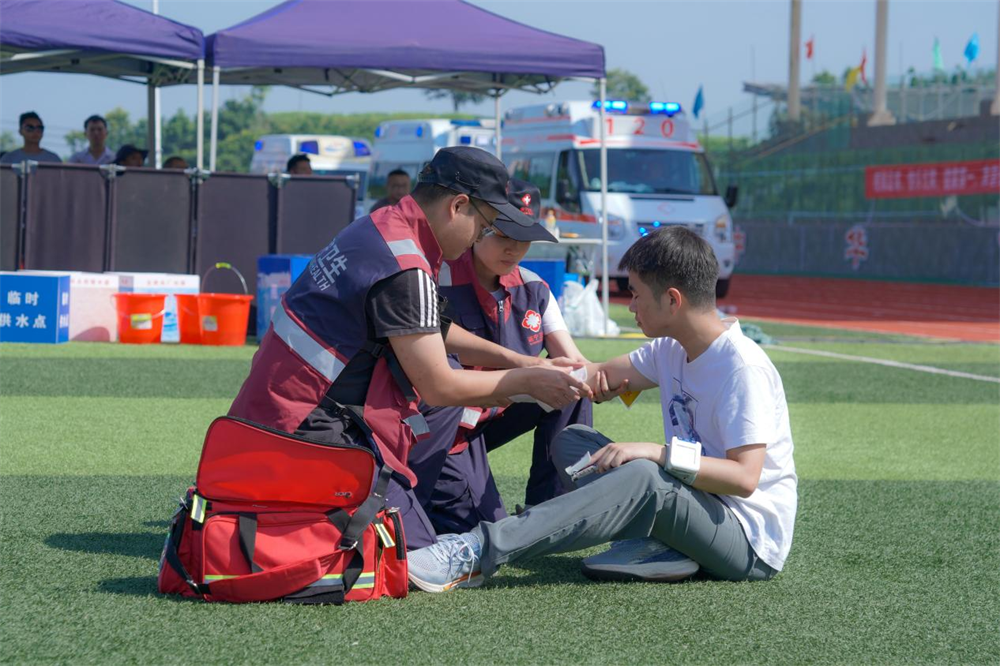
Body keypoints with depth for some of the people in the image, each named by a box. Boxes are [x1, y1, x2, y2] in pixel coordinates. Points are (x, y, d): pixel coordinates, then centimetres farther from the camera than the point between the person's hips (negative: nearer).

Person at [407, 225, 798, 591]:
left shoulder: (743, 367, -19)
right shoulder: (672, 349, 9)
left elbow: (744, 477, -26)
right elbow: (601, 377, 16)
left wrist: (659, 453, -33)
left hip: (751, 540, -9)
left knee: (644, 476, -37)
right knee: (572, 440, 5)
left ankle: (481, 551, -43)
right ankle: (651, 545, -17)